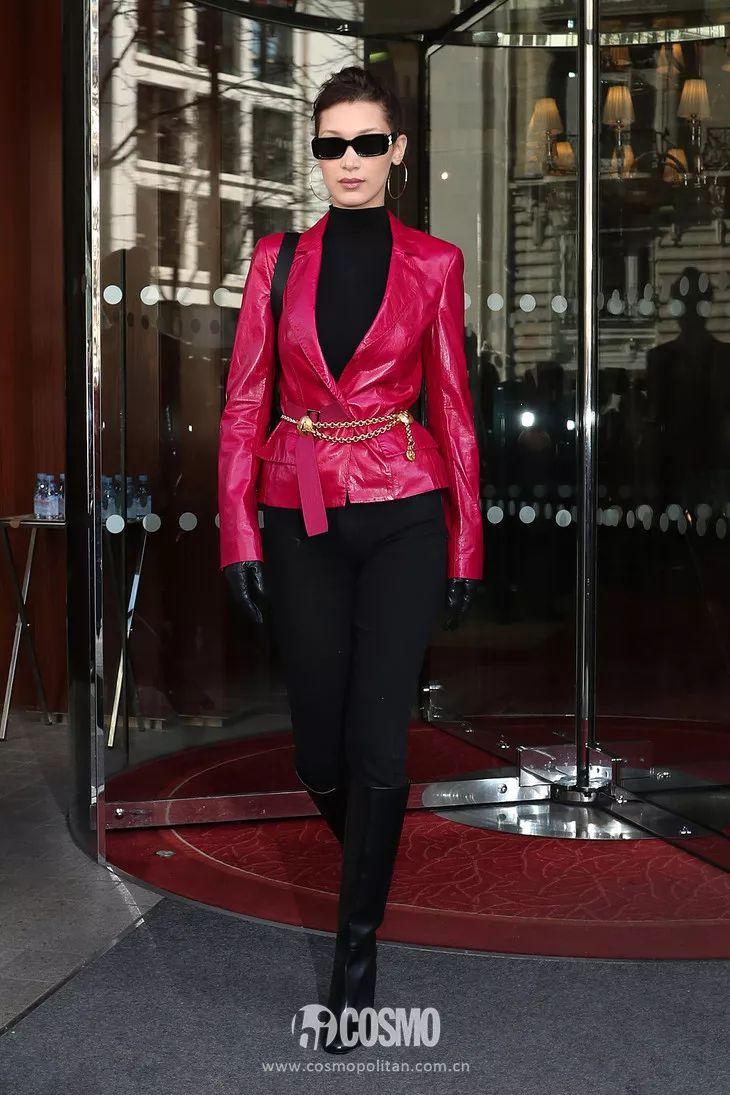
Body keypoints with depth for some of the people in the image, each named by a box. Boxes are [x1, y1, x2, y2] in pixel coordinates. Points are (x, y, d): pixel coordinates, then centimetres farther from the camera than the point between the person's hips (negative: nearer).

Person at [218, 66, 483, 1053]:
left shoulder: (433, 263, 4)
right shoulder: (278, 258, 6)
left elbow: (452, 405, 5)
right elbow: (244, 403, 4)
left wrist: (466, 544, 2)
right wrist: (240, 530, -4)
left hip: (404, 514, -1)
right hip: (303, 517, 2)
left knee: (378, 741, -5)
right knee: (319, 746, 7)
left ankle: (358, 944, 13)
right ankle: (364, 851, 41)